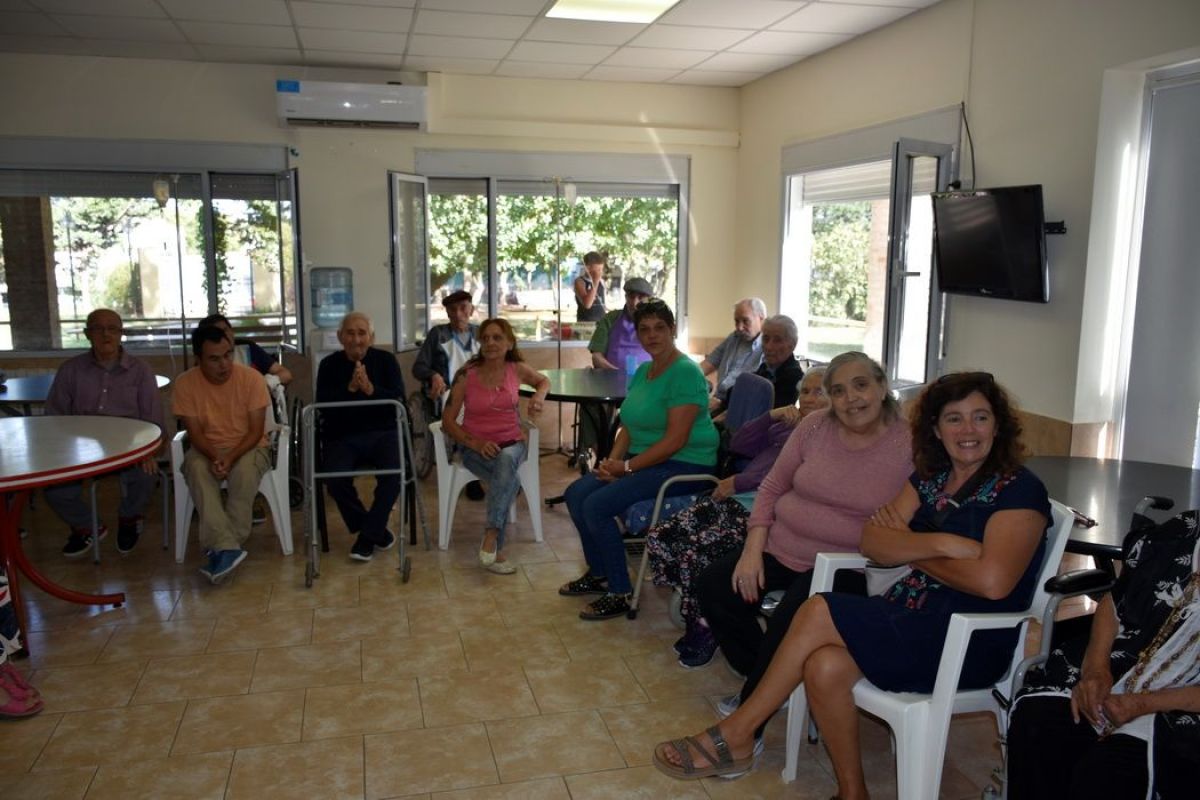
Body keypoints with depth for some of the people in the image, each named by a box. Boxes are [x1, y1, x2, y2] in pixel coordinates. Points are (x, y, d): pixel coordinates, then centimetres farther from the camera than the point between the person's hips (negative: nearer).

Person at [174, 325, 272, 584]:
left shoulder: (251, 378, -12)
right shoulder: (185, 383, -8)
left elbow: (256, 430, -11)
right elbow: (194, 432, -7)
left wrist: (231, 458, -27)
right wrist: (214, 457, -27)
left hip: (247, 448, -1)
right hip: (207, 450, 2)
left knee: (245, 469, -36)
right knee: (196, 467, -33)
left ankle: (220, 549, -29)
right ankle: (228, 547, -42)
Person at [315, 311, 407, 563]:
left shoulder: (386, 360, 6)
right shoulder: (329, 365, 7)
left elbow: (399, 400, -5)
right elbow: (323, 405, -5)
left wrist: (371, 389, -22)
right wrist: (349, 388, -19)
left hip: (382, 432, 0)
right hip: (341, 437, 1)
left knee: (394, 472, -30)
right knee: (335, 478, -28)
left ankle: (368, 535, -9)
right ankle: (377, 530, -4)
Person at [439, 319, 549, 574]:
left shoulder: (517, 369, -1)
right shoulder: (467, 375, -8)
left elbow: (544, 381, 23)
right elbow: (448, 422, -4)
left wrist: (539, 397, 0)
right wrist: (474, 443, -19)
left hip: (512, 442, 2)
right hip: (476, 446, -2)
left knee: (507, 460, -37)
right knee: (510, 478, -33)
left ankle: (491, 536, -39)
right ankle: (496, 551, -29)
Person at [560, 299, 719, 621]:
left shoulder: (685, 372, -16)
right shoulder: (643, 371, 12)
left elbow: (676, 440, -22)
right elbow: (629, 425, 14)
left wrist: (627, 467, -18)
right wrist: (612, 460, -5)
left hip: (683, 465, -9)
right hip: (644, 458, 9)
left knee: (597, 505, -21)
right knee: (576, 494, 1)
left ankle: (620, 593, -6)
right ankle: (598, 573, 17)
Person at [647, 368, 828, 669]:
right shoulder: (785, 426, 26)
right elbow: (740, 444, 20)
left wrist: (739, 482, -9)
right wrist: (772, 415, 8)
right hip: (737, 501, 8)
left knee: (695, 552, -26)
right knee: (660, 537, -10)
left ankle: (704, 628, -1)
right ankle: (697, 613, 7)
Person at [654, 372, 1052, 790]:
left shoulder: (1019, 489, -6)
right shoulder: (929, 480, 12)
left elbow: (993, 581, -21)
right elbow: (872, 542, -2)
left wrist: (910, 549, -7)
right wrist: (941, 543, -19)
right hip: (911, 618, 6)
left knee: (819, 612, -21)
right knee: (824, 668, -23)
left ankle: (736, 735, -9)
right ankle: (851, 791, -5)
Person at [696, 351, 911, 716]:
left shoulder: (909, 446, -9)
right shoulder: (815, 427, 3)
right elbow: (772, 487, 7)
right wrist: (752, 549, -3)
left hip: (844, 564, -5)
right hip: (779, 549, 5)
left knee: (790, 620, -29)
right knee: (714, 586, -12)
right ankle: (766, 680, 10)